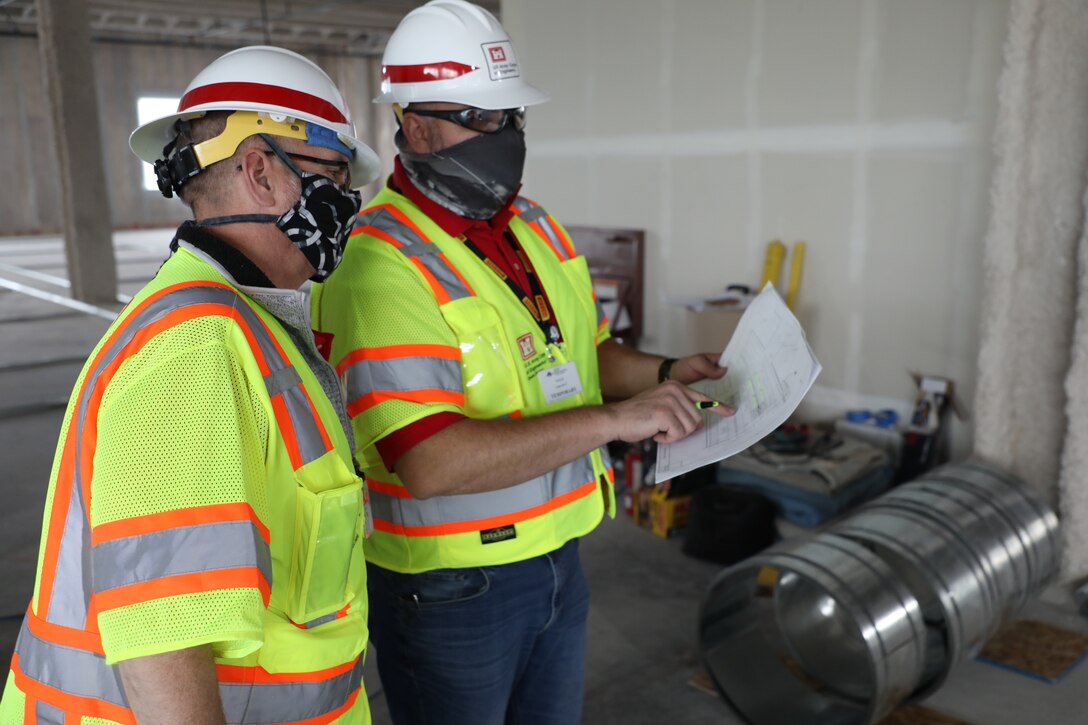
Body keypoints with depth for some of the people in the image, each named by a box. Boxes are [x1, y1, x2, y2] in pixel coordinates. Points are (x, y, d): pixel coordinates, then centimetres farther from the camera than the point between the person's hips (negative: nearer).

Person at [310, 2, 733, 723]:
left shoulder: (536, 226, 5)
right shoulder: (382, 264, -23)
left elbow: (582, 352, 17)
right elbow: (431, 463, -31)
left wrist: (662, 374, -3)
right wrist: (612, 419, -30)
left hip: (557, 562, 8)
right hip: (450, 589, -7)